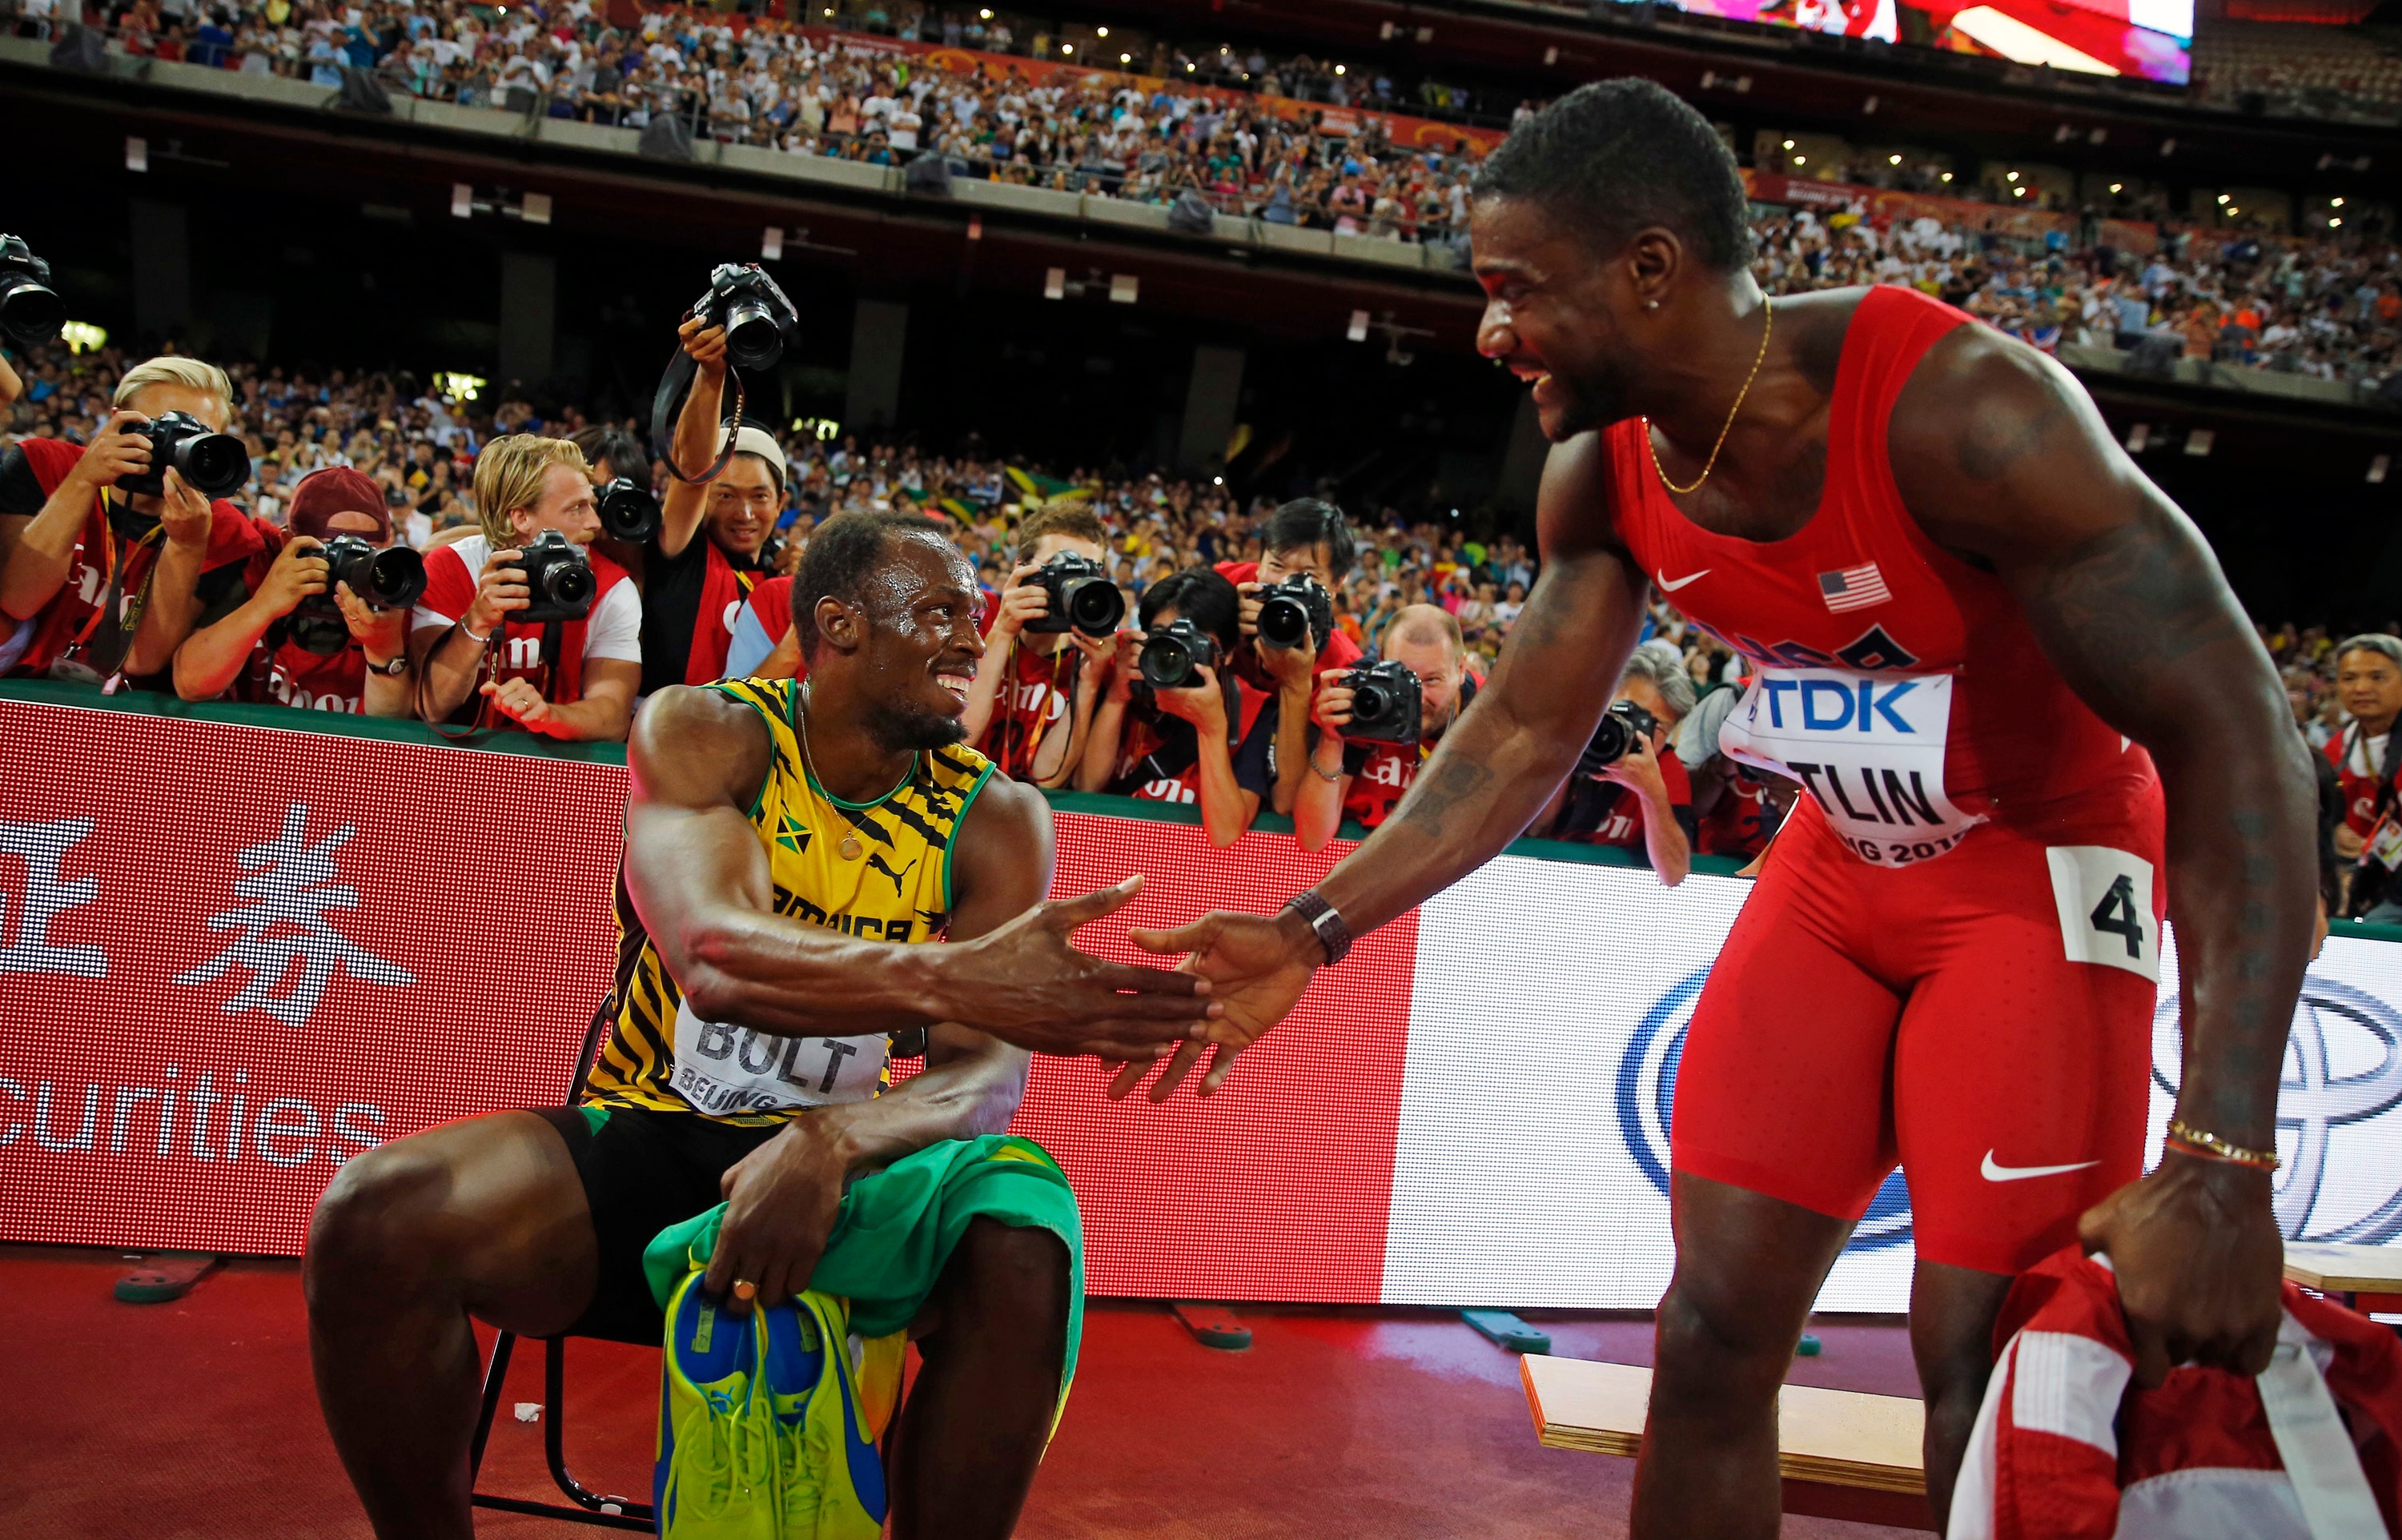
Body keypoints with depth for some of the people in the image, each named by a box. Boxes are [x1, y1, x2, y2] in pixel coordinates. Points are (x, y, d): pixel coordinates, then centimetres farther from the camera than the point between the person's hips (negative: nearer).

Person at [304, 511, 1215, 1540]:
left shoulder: (996, 819, -2)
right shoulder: (706, 733, -7)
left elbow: (989, 1075, -15)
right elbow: (715, 962, -27)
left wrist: (831, 1142, -37)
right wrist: (948, 979, -45)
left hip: (847, 1172, 0)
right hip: (646, 1142, 0)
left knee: (1021, 1253, -32)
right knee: (373, 1217, -26)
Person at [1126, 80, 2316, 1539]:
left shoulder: (1953, 408, -30)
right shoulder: (1604, 475, -10)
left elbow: (2233, 734, -30)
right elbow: (1526, 736, 2)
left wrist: (2222, 1164, -35)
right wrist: (1313, 934, -7)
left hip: (2041, 872, -5)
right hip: (1838, 869, 6)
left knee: (1987, 1368, -10)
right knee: (1710, 1336, 2)